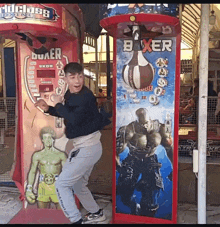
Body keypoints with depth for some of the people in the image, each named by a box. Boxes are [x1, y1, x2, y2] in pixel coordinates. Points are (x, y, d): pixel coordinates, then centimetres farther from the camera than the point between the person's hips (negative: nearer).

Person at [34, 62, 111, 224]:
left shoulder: (86, 96, -21)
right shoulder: (71, 94, 5)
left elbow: (74, 119, -32)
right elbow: (68, 113, 22)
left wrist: (58, 104, -17)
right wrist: (48, 108, 8)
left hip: (87, 148, -9)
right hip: (83, 146, 9)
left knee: (61, 184, -4)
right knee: (78, 185, 24)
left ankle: (76, 220, 3)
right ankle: (96, 213, 41)